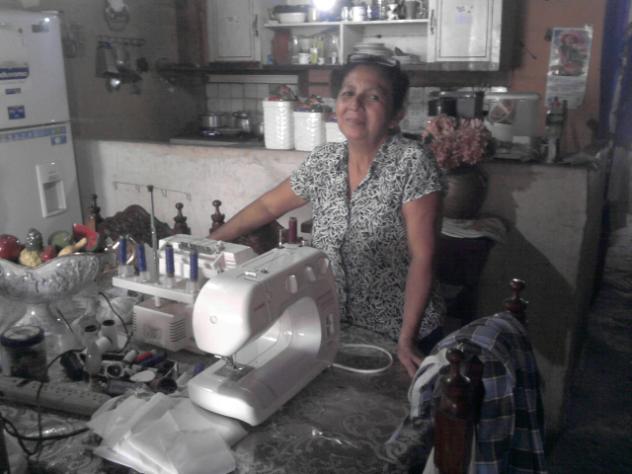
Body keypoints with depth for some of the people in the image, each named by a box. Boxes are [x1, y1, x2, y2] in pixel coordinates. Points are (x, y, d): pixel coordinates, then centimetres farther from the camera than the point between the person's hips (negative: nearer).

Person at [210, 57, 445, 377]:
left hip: (401, 334, -4)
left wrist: (407, 340, -22)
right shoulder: (323, 161, -4)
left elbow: (422, 258, -19)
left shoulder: (412, 162, -19)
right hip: (337, 328, 4)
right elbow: (268, 206, 8)